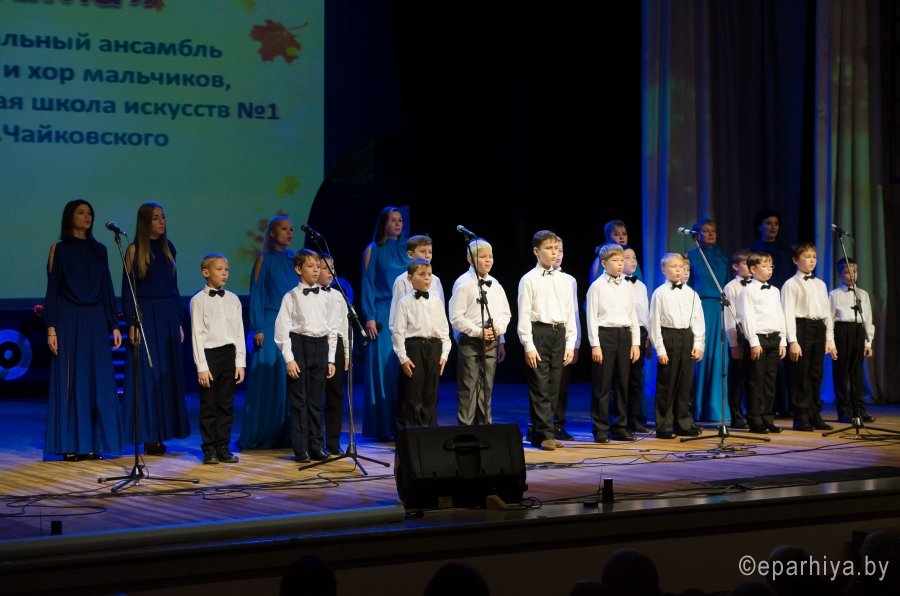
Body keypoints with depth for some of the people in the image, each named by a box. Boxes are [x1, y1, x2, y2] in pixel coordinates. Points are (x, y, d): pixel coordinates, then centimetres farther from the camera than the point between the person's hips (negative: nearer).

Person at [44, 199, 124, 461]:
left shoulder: (99, 250, 12)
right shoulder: (59, 249, 2)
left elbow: (107, 289, 12)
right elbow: (52, 290, -2)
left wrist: (114, 326, 5)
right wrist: (51, 328, -11)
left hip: (95, 321, 4)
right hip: (69, 320, -4)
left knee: (98, 381, 1)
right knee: (70, 381, -3)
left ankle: (92, 444, 6)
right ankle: (70, 445, 1)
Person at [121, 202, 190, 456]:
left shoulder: (168, 248, 11)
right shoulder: (135, 250, -4)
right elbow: (127, 289, -6)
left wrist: (179, 322, 11)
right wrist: (132, 324, -14)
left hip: (168, 314, 5)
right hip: (145, 315, -5)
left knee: (168, 375, 5)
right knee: (147, 375, -3)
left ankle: (163, 432, 11)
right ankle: (149, 436, 1)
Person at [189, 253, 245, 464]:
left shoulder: (233, 299, 9)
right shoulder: (199, 300, -3)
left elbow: (239, 332, 9)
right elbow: (197, 334, -5)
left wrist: (240, 363, 3)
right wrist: (202, 367, -11)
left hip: (229, 354, 4)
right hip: (209, 354, -4)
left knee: (226, 405, 6)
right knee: (209, 405, 1)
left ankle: (223, 447, 12)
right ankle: (209, 449, 8)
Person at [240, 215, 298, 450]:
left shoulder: (294, 260, 12)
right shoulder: (264, 259, 0)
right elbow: (256, 295, -2)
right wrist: (258, 328, -9)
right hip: (271, 324, -4)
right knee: (268, 377, -4)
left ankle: (286, 434, 6)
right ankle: (262, 435, 2)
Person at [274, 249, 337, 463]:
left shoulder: (325, 297, 10)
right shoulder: (291, 297, -2)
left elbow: (332, 330, 13)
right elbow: (282, 329, -5)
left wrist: (331, 359, 8)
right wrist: (289, 359, -12)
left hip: (321, 346, 4)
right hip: (299, 345, -4)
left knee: (316, 400, 7)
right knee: (299, 400, -1)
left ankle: (317, 447, 13)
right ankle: (300, 449, 4)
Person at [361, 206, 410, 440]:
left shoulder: (405, 251, 14)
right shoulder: (373, 250, 3)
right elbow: (368, 285, -2)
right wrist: (370, 318, -11)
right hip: (383, 314, -4)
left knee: (404, 368, -1)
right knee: (383, 367, -5)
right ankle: (382, 427, -1)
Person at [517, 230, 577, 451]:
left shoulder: (564, 281, 12)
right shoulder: (529, 280, -2)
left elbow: (570, 314, 14)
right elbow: (524, 315, -6)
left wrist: (570, 344, 7)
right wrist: (528, 346, -12)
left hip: (559, 334, 5)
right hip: (538, 333, -5)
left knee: (552, 388, 6)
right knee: (539, 387, -6)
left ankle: (539, 433, 13)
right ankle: (545, 434, -3)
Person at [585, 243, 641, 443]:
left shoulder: (627, 287, 11)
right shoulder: (597, 286, -3)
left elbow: (633, 316, 14)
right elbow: (592, 317, -6)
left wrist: (635, 343, 8)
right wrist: (595, 344, -11)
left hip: (624, 335, 5)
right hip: (604, 334, -5)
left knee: (622, 384, 8)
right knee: (602, 385, -2)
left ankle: (620, 427, 16)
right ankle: (600, 430, 4)